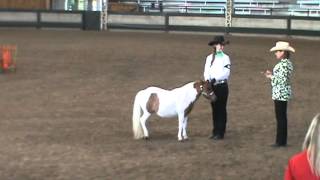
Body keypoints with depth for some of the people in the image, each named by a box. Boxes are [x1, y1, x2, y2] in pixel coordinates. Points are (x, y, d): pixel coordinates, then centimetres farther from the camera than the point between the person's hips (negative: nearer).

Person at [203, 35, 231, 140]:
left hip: (222, 86, -4)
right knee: (214, 109, 11)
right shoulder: (209, 58, 6)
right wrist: (207, 79, -19)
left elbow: (226, 73, -13)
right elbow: (206, 71, 0)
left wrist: (215, 78, -24)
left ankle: (220, 133, 7)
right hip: (212, 86, 4)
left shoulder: (225, 58, -5)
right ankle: (215, 132, 19)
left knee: (221, 109, 2)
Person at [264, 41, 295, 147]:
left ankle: (280, 141, 1)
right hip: (283, 93, 10)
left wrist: (271, 77, -12)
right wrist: (272, 74, 9)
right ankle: (282, 141, 20)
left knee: (280, 117, -4)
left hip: (280, 94, -10)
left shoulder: (283, 64, -19)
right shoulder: (286, 63, 12)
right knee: (282, 117, 14)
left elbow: (283, 80, -23)